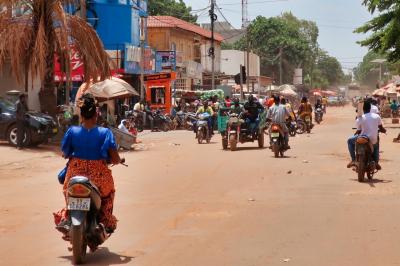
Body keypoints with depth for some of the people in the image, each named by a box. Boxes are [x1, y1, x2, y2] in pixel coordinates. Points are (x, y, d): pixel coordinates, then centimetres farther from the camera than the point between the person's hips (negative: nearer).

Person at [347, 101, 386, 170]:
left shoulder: (360, 119, -7)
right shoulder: (377, 116, -1)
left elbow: (358, 132, 0)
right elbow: (382, 129, 7)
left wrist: (355, 135, 22)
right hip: (373, 141, 3)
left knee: (350, 141, 22)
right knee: (376, 145, 39)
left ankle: (353, 160, 10)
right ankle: (376, 162, 23)